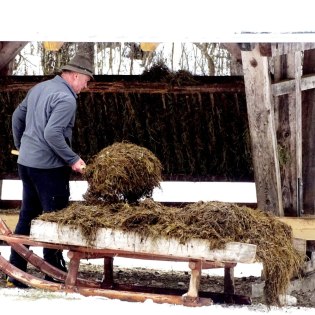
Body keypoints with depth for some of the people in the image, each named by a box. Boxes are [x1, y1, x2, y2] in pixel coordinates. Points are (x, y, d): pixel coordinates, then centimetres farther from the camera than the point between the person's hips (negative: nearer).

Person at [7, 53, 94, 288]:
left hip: (26, 163, 9)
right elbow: (52, 133, -25)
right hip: (49, 167, -9)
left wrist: (21, 146, 33)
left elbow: (17, 117, 21)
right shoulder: (66, 99, -16)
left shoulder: (40, 88, 12)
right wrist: (72, 159, -18)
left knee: (27, 216, 14)